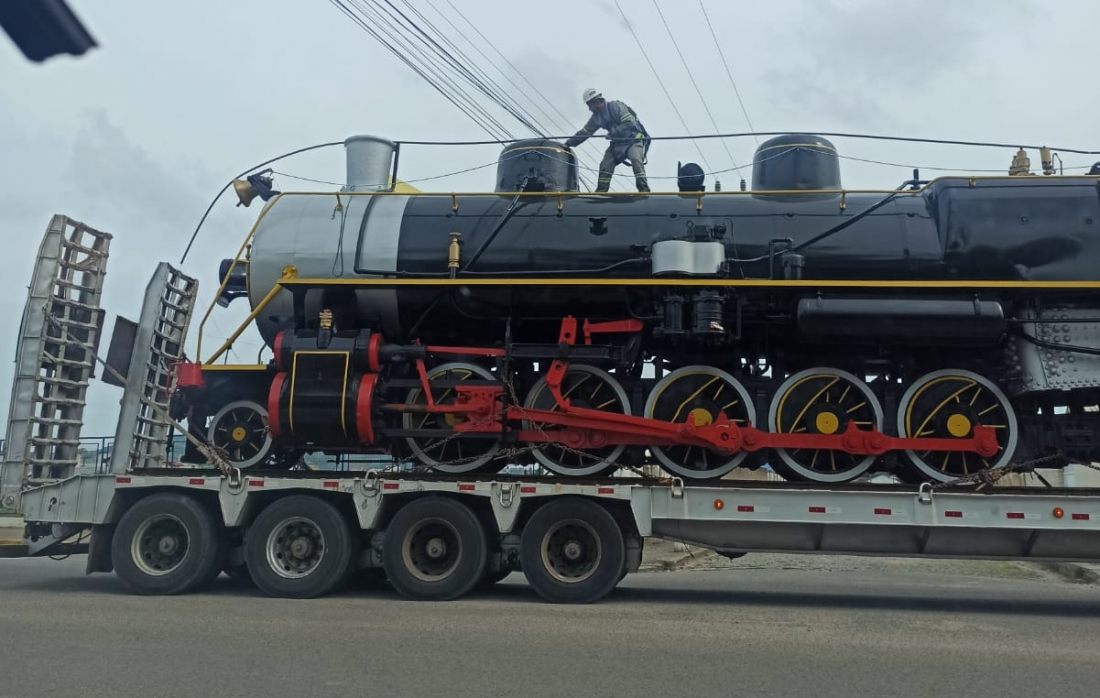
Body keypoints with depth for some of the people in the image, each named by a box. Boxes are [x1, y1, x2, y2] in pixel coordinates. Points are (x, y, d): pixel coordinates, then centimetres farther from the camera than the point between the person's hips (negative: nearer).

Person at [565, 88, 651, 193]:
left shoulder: (615, 106, -17)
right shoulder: (597, 116, 6)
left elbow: (629, 124, -25)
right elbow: (584, 132, 12)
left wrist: (612, 134, -23)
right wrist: (568, 143, 9)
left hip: (634, 138, -8)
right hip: (618, 142, 8)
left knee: (635, 159, -31)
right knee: (605, 165, -1)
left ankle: (644, 190, -34)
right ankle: (600, 192, 8)